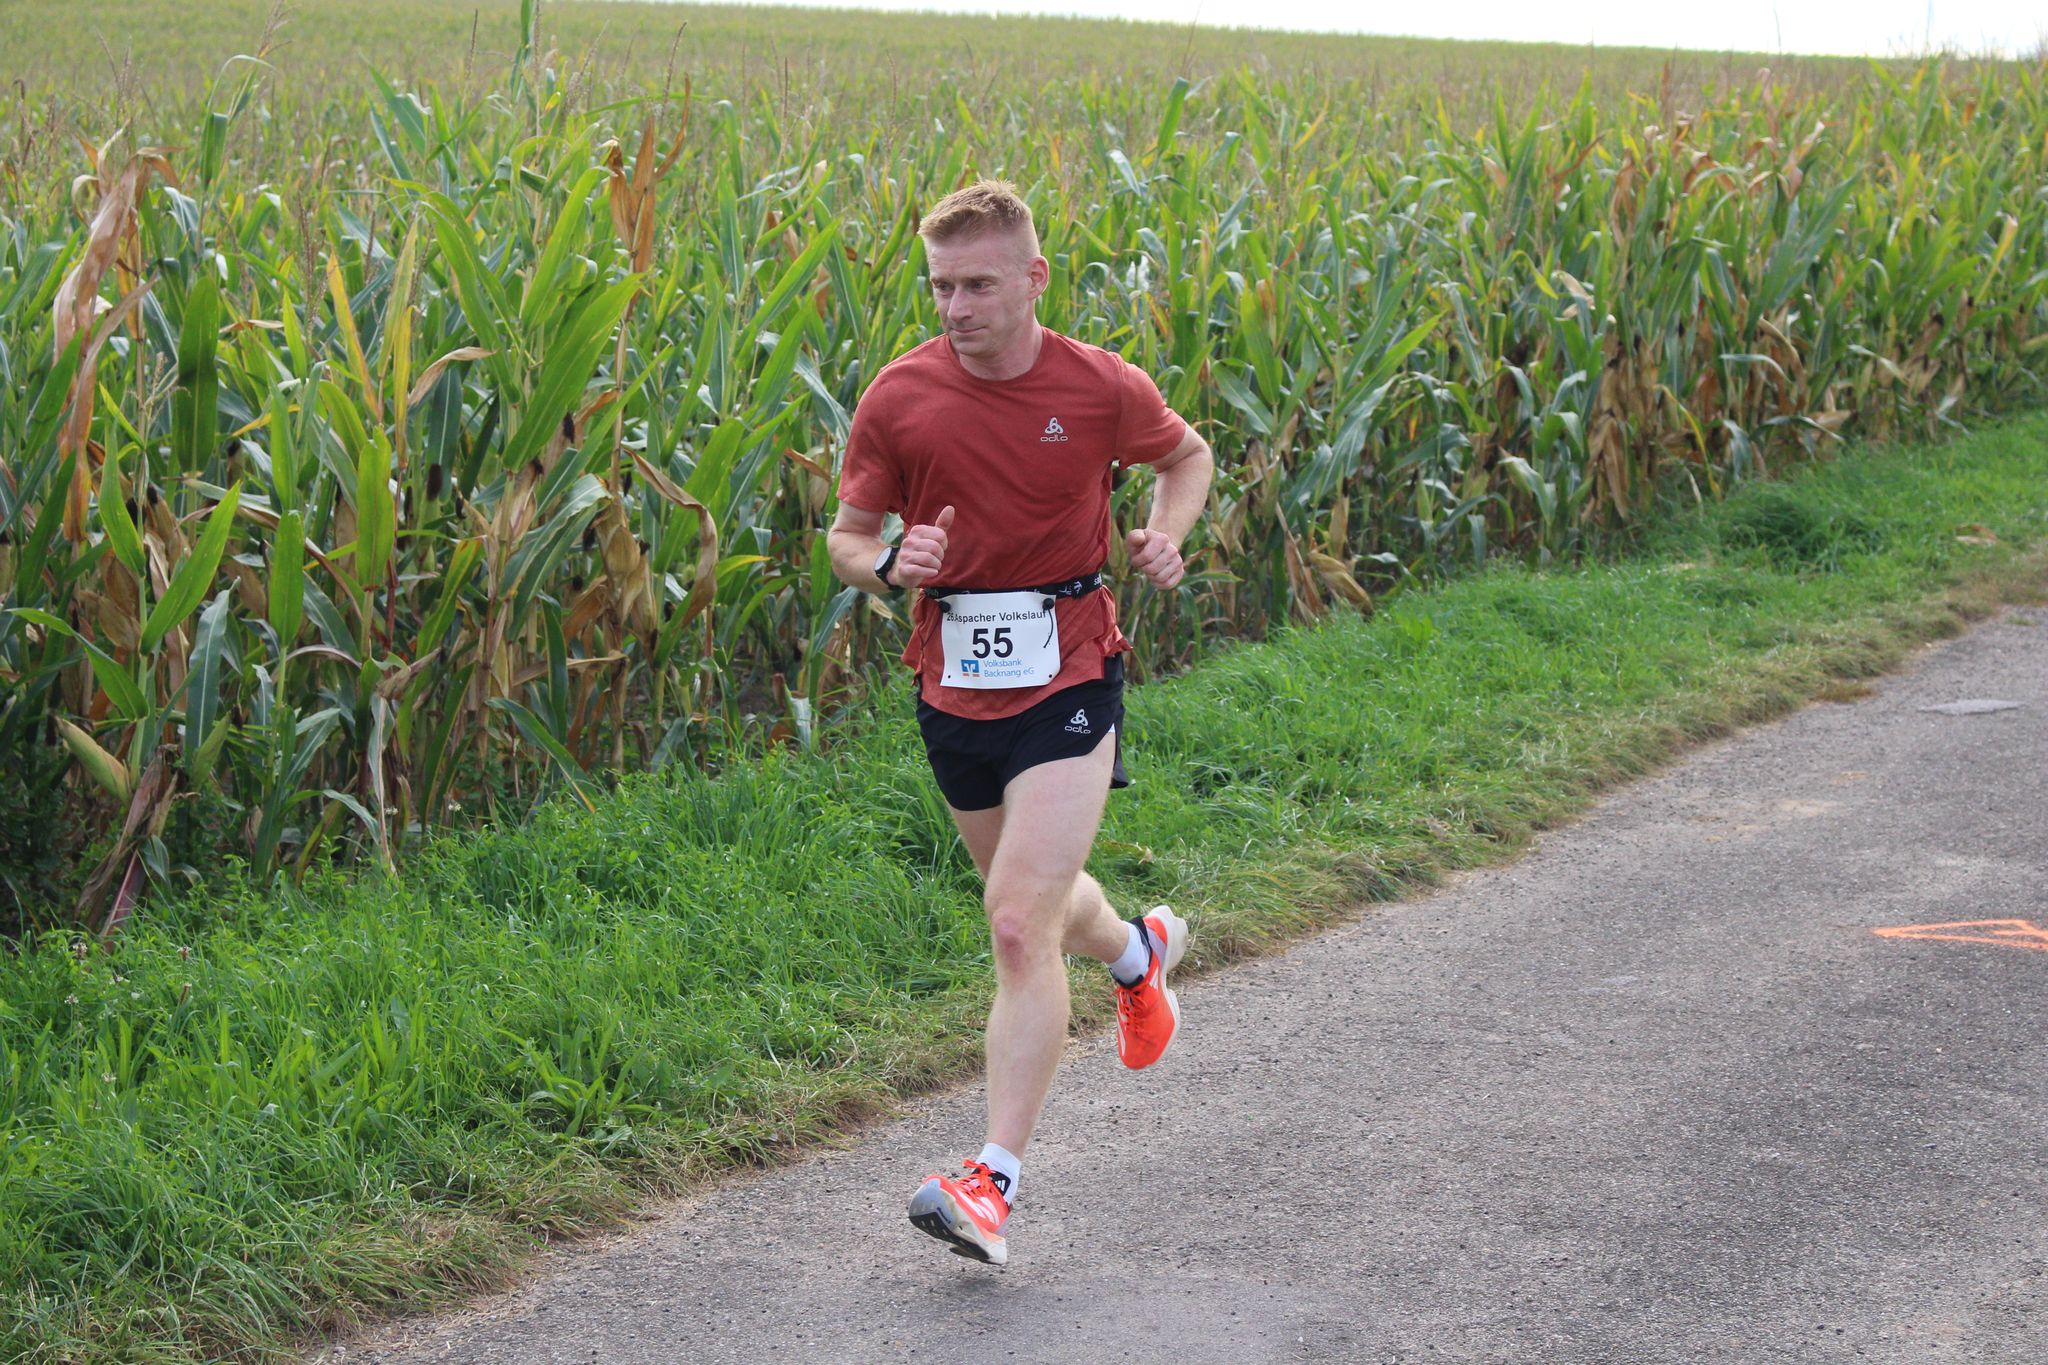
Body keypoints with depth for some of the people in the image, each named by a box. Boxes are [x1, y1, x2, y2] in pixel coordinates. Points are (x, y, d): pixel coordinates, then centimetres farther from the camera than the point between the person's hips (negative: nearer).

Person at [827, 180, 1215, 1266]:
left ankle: (993, 1180, -13)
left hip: (1067, 684, -4)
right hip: (952, 687, 4)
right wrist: (887, 564, -20)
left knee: (1020, 925, -15)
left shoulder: (1102, 388, -7)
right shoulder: (898, 398, -5)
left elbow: (1186, 455, 14)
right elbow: (845, 535, 4)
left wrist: (1168, 532, -7)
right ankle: (1138, 952, 58)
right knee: (1032, 901, 22)